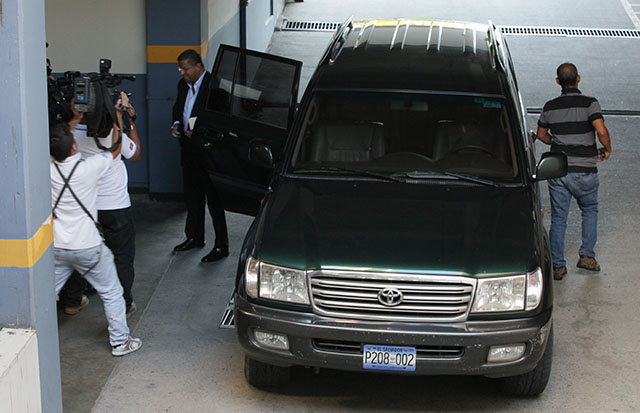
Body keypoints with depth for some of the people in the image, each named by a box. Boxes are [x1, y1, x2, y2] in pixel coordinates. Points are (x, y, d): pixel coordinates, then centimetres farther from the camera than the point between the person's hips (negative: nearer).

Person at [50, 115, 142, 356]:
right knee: (111, 293, 12)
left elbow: (59, 145, 14)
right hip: (87, 246, -3)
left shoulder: (50, 168, -8)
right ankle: (120, 341, 17)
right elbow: (116, 148, -1)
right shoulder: (89, 167, -18)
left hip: (56, 247, 3)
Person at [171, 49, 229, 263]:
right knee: (192, 197, 19)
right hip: (189, 151, 8)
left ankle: (221, 246, 7)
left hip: (209, 153, -8)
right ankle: (194, 237, 34)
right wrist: (176, 124, 3)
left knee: (214, 199, -1)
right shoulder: (183, 85, 9)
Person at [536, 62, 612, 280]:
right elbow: (602, 131, -21)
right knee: (590, 211, 21)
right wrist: (607, 150, -2)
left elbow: (541, 135, 17)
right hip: (584, 171, -2)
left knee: (558, 218, 7)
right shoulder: (589, 103, -8)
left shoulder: (550, 107, 4)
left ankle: (557, 266, 6)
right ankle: (587, 256, 17)